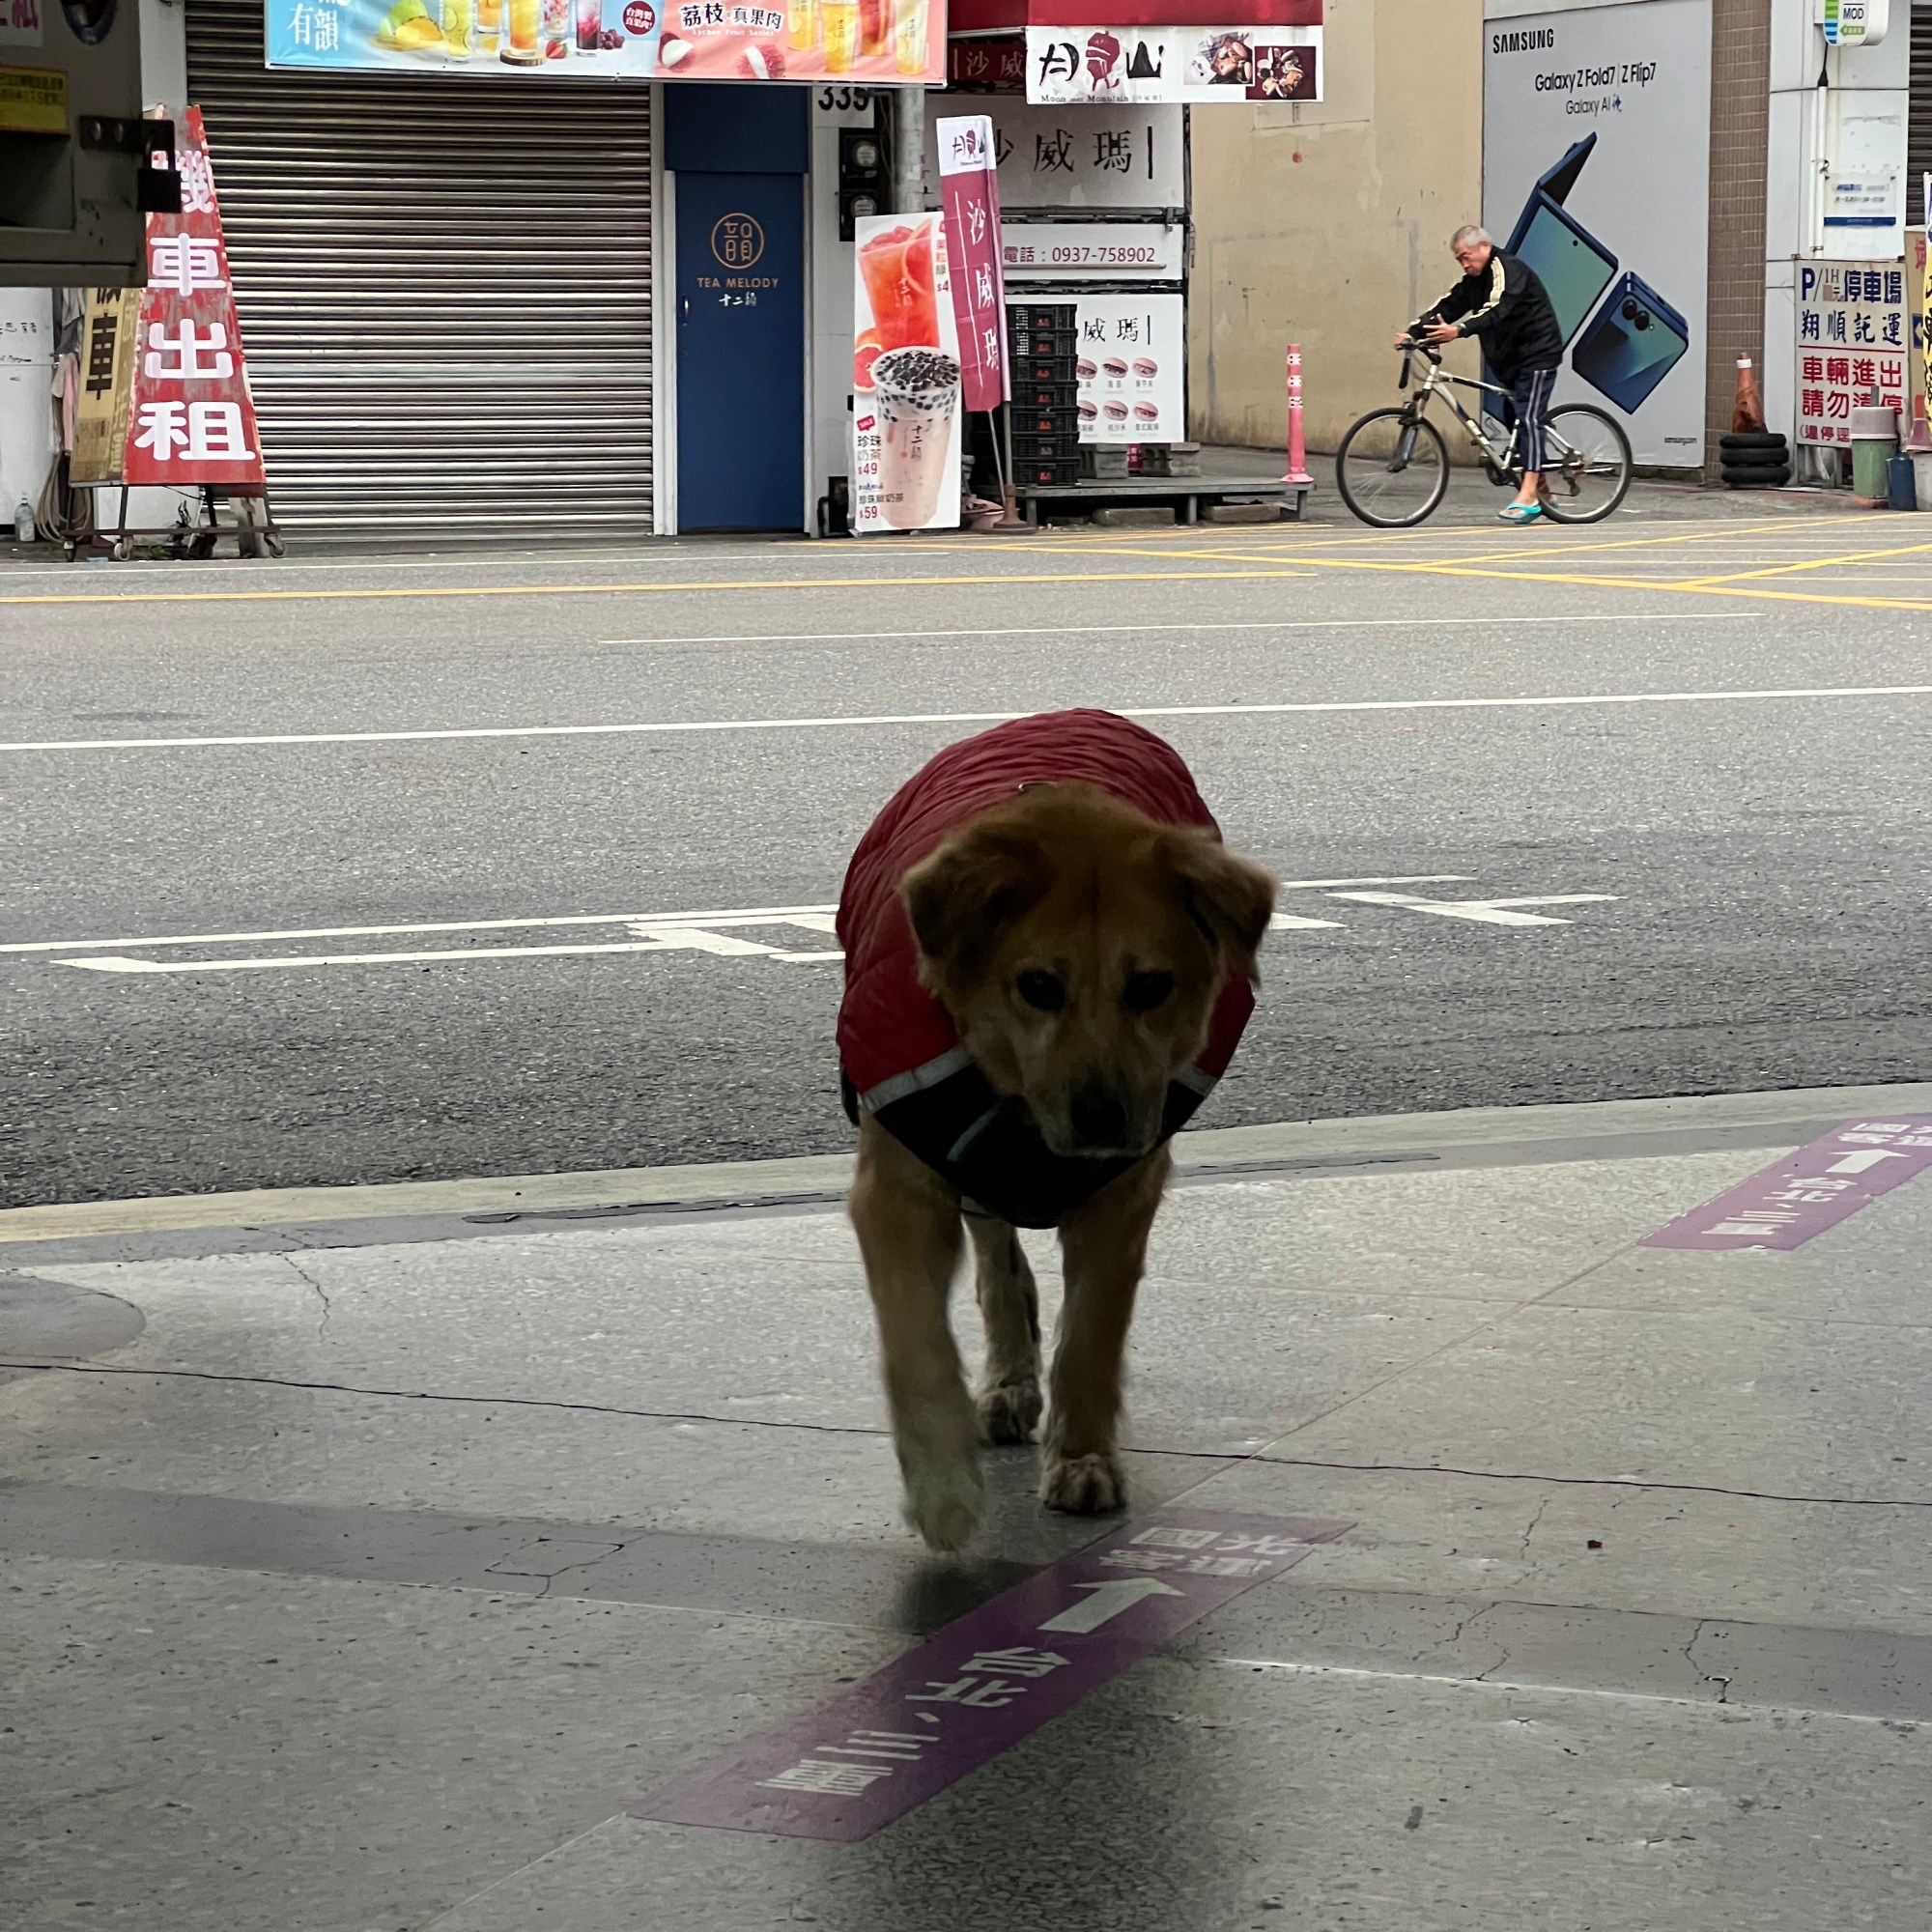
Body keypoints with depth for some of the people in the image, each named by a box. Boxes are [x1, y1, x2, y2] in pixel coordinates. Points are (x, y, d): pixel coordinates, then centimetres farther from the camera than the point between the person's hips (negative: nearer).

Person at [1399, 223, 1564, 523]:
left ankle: (1528, 497, -26)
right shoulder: (1474, 280, 10)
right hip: (1511, 359, 10)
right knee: (1514, 420, 11)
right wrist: (1413, 332, -12)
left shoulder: (1508, 270, -19)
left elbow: (1495, 311, -34)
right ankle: (1539, 490, 19)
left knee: (1528, 419, -18)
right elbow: (1447, 308, 2)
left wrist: (1458, 331, -48)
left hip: (1537, 355, -10)